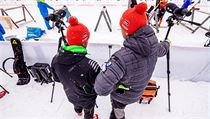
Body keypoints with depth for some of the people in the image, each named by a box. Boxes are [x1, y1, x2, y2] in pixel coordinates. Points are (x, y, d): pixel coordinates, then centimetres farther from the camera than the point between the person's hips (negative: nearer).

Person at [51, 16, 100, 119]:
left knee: (76, 103, 40)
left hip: (70, 95, 5)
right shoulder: (90, 65, -45)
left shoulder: (56, 59, -26)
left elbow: (57, 78, -6)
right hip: (87, 100, -5)